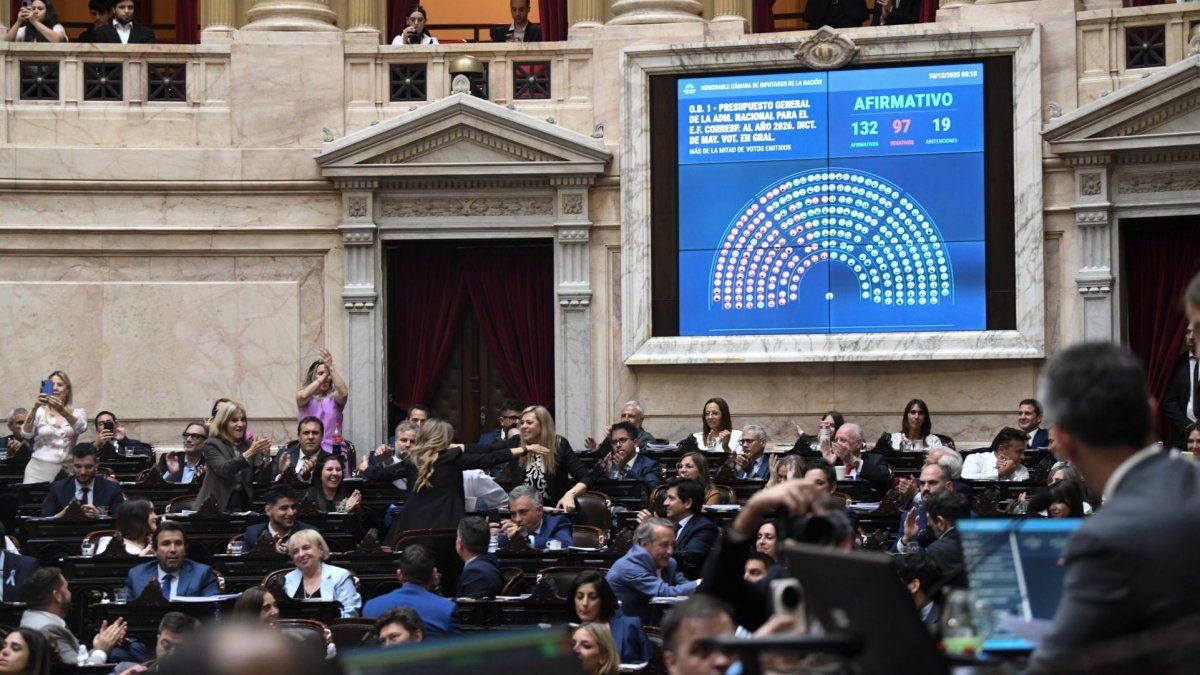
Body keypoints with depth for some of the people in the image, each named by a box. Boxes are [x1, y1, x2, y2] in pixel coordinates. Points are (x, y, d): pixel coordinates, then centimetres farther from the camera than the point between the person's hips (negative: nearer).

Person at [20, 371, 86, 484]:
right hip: (39, 467, 0)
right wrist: (34, 408, -25)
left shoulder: (78, 413, 8)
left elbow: (81, 428, -15)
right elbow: (26, 434, -10)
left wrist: (62, 411, -31)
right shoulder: (40, 412, 6)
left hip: (67, 469, 0)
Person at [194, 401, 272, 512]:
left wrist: (266, 456, -20)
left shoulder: (248, 445, 12)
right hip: (216, 506, -3)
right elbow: (223, 469, -16)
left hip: (243, 506, 3)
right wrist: (250, 453, -26)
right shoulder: (211, 444, 1)